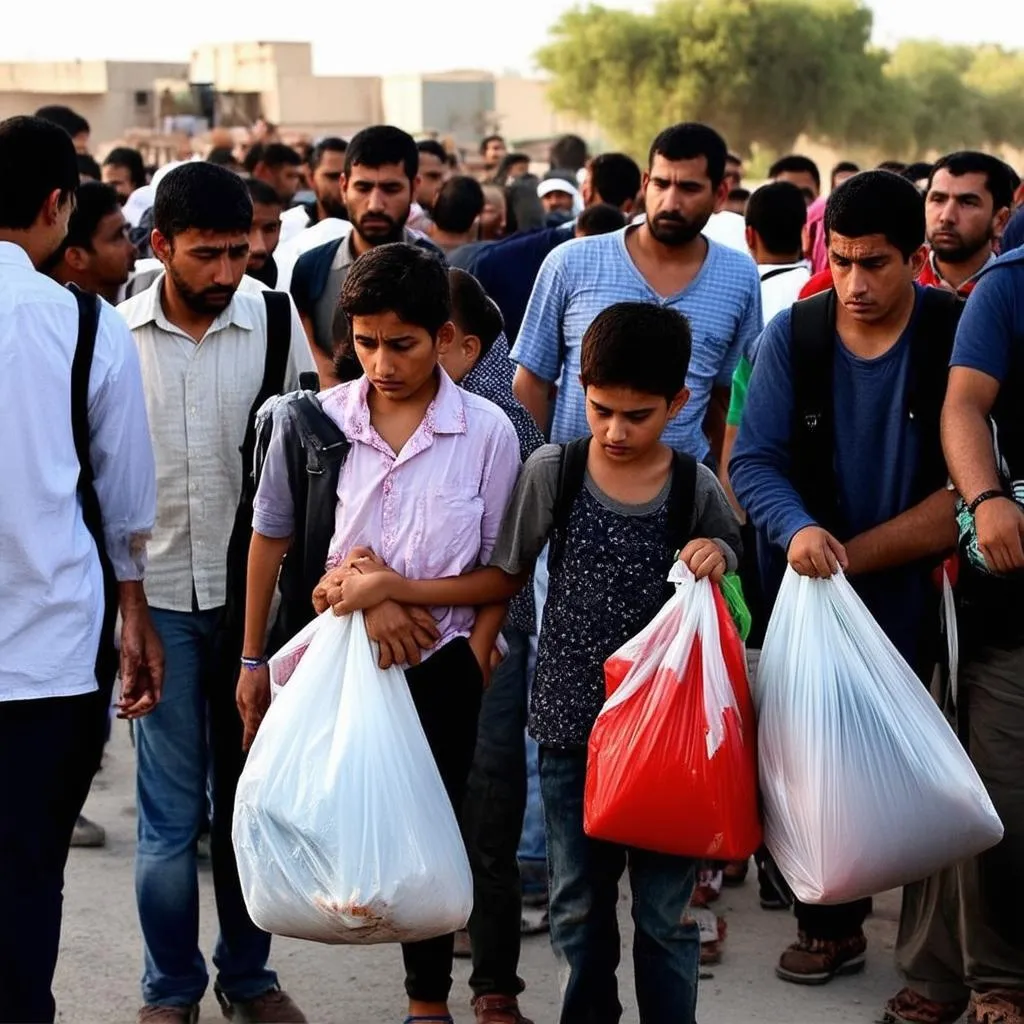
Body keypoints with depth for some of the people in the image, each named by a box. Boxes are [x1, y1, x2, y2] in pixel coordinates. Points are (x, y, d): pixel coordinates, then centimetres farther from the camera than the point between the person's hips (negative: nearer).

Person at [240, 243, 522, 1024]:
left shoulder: (487, 432, -6)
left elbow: (500, 570, 0)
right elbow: (270, 538, 6)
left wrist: (473, 668, -4)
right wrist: (254, 657, 9)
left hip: (437, 667, -1)